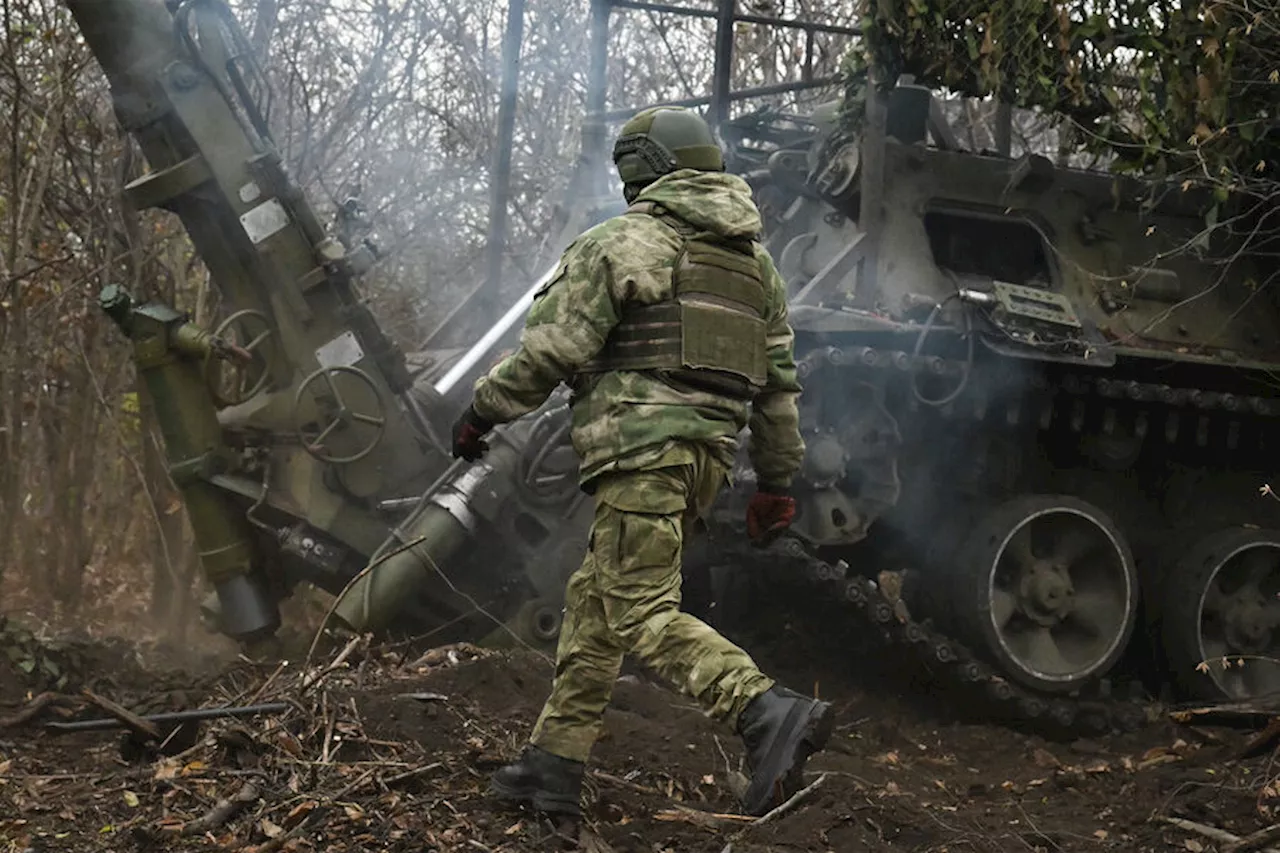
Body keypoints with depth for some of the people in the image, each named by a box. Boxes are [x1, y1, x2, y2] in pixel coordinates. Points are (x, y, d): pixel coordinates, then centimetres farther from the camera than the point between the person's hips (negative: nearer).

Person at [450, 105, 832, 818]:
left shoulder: (623, 243, -4)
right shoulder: (755, 260, 19)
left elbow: (551, 349, -8)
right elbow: (780, 381, 18)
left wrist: (482, 412, 5)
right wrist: (778, 480, 23)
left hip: (641, 444, -8)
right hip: (709, 455, 8)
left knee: (642, 613, -11)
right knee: (595, 600, 15)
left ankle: (770, 712, -29)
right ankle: (556, 764, 18)